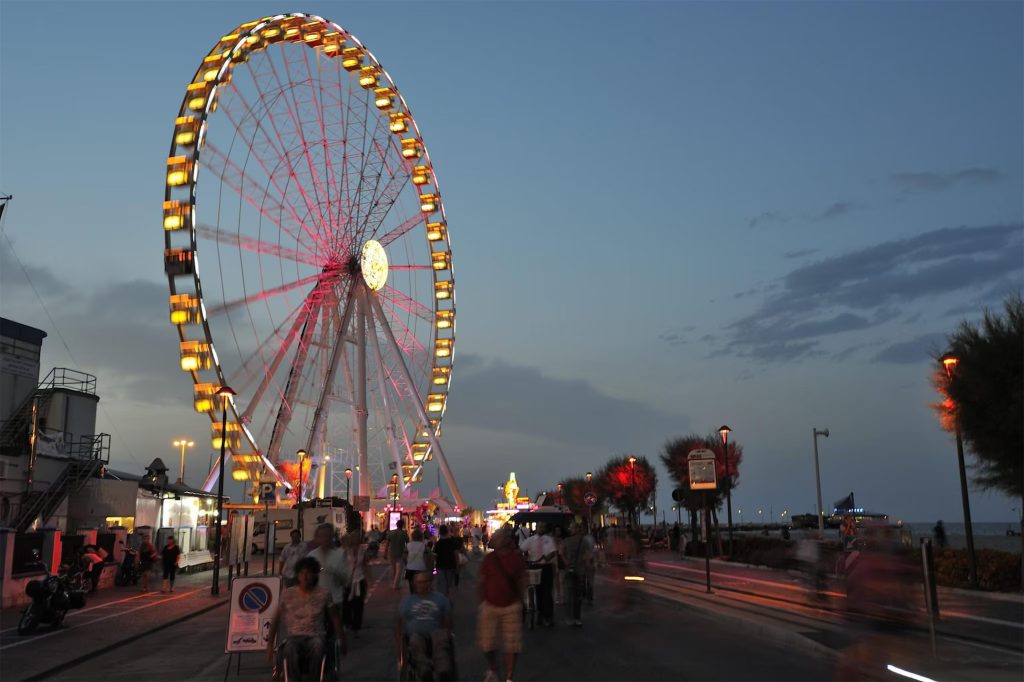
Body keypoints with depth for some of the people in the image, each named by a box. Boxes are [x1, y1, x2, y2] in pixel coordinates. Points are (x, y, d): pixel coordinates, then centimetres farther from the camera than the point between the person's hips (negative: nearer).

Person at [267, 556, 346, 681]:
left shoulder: (323, 595, 0)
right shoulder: (287, 594, 2)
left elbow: (335, 619, 10)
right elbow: (276, 619, 11)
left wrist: (341, 641, 13)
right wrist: (270, 644, 11)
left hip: (315, 636, 0)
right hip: (294, 637, 0)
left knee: (317, 645, -38)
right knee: (290, 648, -37)